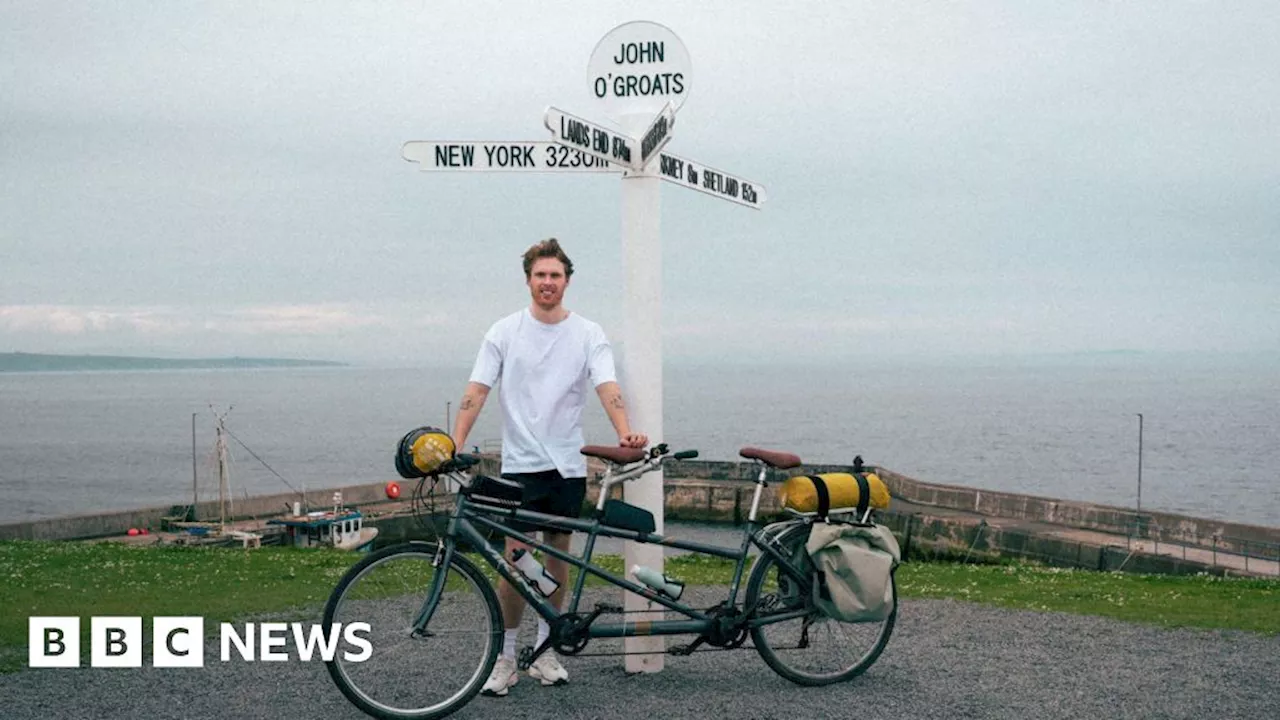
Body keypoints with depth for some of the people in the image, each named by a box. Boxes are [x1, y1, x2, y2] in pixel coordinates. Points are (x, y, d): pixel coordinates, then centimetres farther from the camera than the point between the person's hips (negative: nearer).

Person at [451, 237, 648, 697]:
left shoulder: (588, 335, 1)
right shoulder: (505, 332, 0)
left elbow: (607, 389, -11)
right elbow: (477, 391, -6)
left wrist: (625, 433, -30)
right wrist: (456, 444, -19)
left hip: (568, 465, 2)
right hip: (521, 464, -2)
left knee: (558, 556, 9)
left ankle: (544, 652, 22)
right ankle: (505, 656, 8)